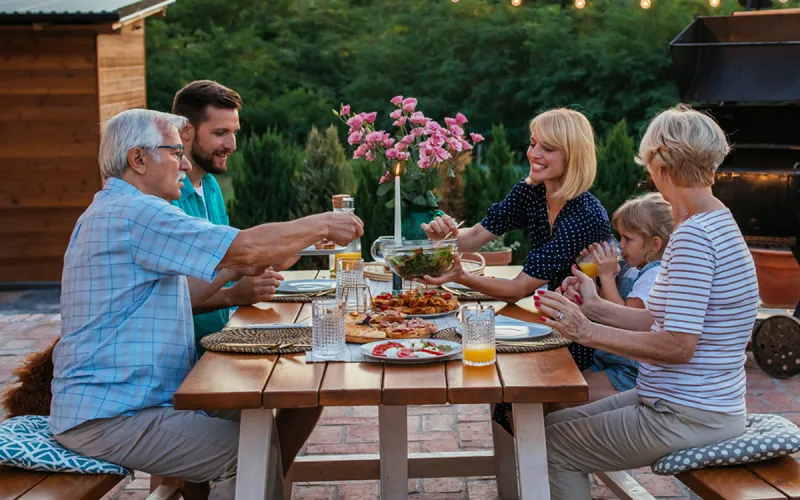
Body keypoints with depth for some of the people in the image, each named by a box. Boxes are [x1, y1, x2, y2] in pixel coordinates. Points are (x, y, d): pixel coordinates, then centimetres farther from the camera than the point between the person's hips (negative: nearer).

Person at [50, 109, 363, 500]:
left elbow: (172, 300, 22)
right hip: (106, 419, -11)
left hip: (105, 404, 11)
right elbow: (246, 246, -21)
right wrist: (321, 224, -8)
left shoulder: (112, 211, 19)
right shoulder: (134, 211, -17)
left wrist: (234, 269, 11)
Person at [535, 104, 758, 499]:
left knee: (554, 442, -1)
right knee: (560, 422, 16)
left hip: (687, 419, -10)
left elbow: (678, 345, -26)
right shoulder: (715, 225, 10)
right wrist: (596, 307, 8)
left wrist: (587, 331, -21)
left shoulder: (693, 237, -22)